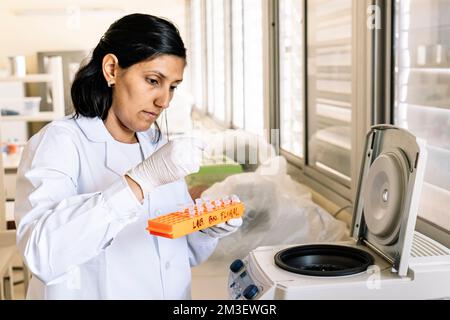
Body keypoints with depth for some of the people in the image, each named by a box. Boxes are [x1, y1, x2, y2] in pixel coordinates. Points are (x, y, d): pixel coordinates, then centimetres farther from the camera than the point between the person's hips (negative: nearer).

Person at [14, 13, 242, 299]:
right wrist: (141, 180, -36)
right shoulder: (60, 141, -16)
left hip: (173, 292, 5)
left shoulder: (160, 147, 3)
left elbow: (185, 253, 7)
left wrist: (208, 231, -12)